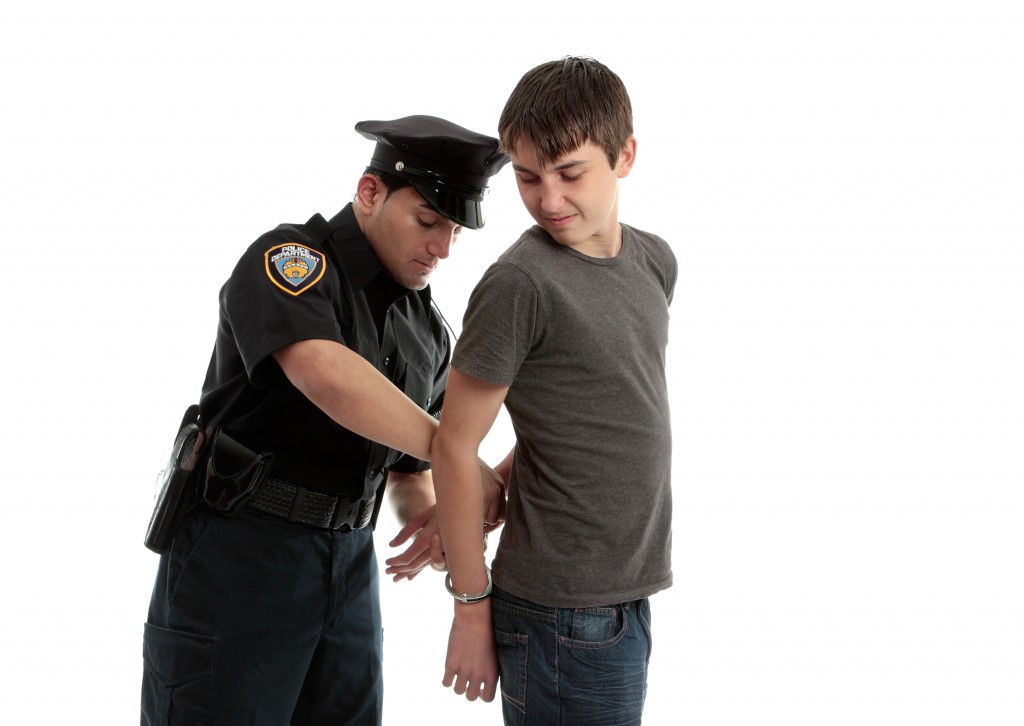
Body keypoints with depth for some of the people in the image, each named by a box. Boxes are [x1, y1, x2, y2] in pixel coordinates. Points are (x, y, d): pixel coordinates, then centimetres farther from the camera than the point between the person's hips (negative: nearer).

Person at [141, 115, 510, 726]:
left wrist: (427, 514, -5)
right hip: (238, 558, -7)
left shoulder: (429, 331, 11)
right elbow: (325, 375, -31)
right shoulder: (288, 258, -11)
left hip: (350, 562, 7)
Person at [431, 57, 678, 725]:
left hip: (627, 595, 7)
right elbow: (455, 447, -11)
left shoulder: (656, 262, 6)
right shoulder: (520, 283, -15)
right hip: (564, 617, -7)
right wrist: (473, 608, -8)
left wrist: (477, 502, 6)